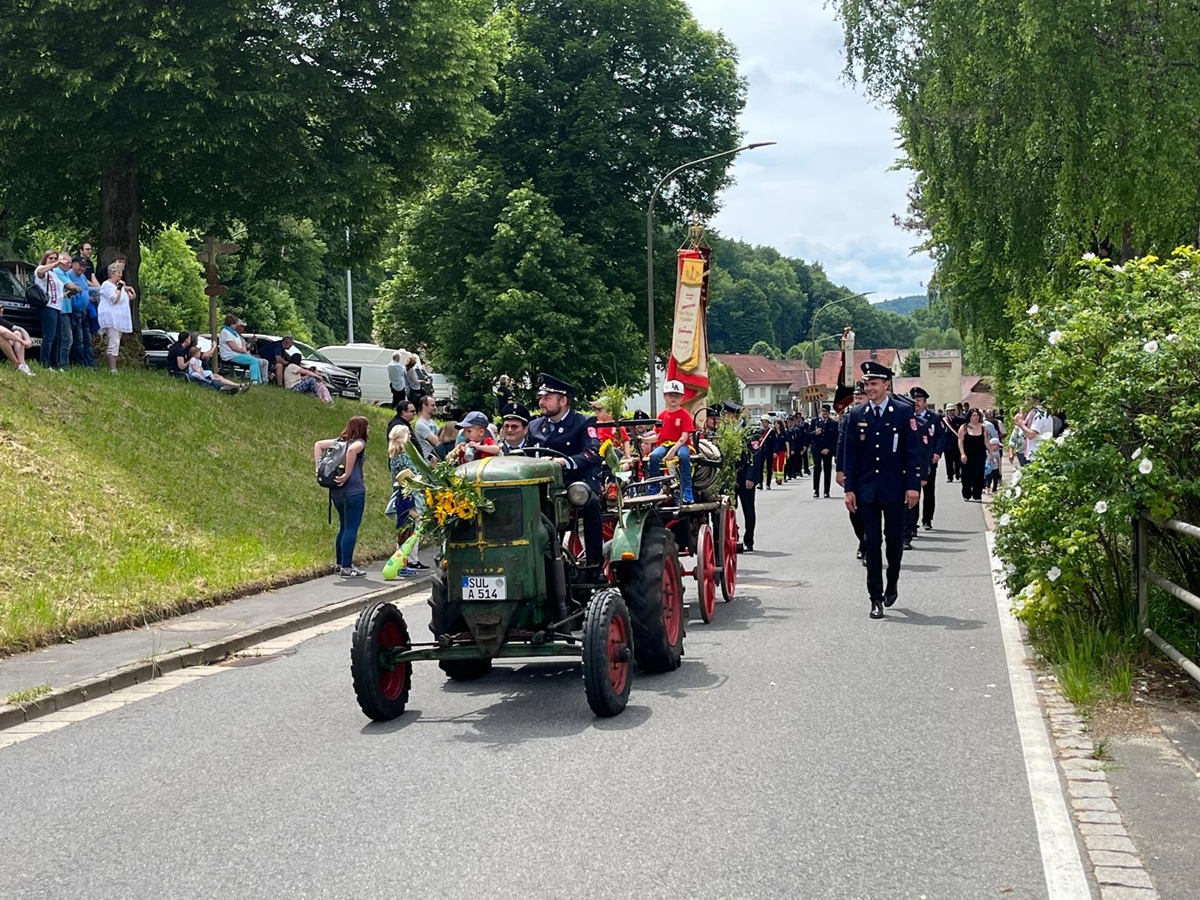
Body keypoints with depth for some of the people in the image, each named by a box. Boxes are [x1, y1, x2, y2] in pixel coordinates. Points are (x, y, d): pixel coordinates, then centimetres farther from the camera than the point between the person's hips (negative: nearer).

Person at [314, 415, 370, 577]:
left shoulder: (340, 441, 16)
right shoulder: (359, 443, -7)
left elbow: (318, 444, 14)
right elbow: (351, 450, -29)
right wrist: (347, 474, -23)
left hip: (336, 491, 8)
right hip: (353, 490, -8)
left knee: (344, 527, 19)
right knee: (351, 528, -3)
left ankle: (339, 565, 25)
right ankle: (346, 568, -2)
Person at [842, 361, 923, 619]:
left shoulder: (903, 412, -2)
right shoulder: (856, 415, 4)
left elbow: (913, 451, -3)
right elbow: (850, 455, 5)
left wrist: (913, 485, -9)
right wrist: (849, 488, 0)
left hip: (894, 489, -1)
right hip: (867, 489, 1)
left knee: (894, 539, 7)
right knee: (871, 542, 0)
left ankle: (892, 583, 32)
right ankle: (876, 599, 4)